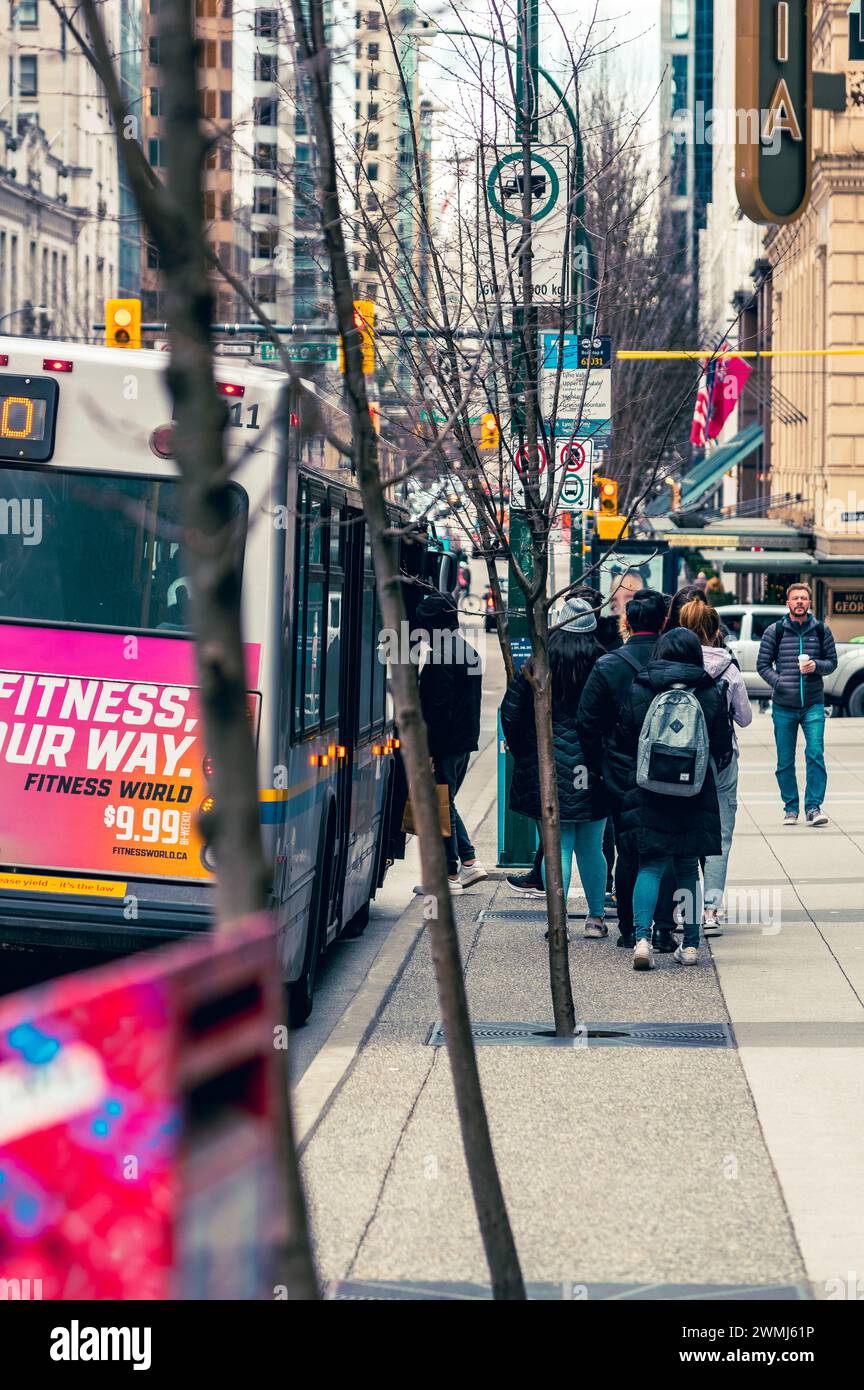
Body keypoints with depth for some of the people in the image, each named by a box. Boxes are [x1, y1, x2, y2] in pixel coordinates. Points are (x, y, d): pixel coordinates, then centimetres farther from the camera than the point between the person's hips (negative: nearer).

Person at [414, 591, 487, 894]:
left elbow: (438, 707, -21)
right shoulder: (470, 653, 13)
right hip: (466, 742, 9)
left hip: (445, 743, -9)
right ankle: (469, 862, 17)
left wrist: (428, 749, -19)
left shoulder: (441, 656, -17)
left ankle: (451, 875, 2)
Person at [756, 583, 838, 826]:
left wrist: (816, 666, -11)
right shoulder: (775, 631, 2)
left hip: (814, 704, 0)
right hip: (783, 706, 0)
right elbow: (762, 664, 5)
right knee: (785, 761, 4)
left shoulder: (821, 630, 6)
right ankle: (790, 808, 16)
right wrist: (779, 682, -11)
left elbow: (832, 662, 11)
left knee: (816, 755, -12)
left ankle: (814, 807, -8)